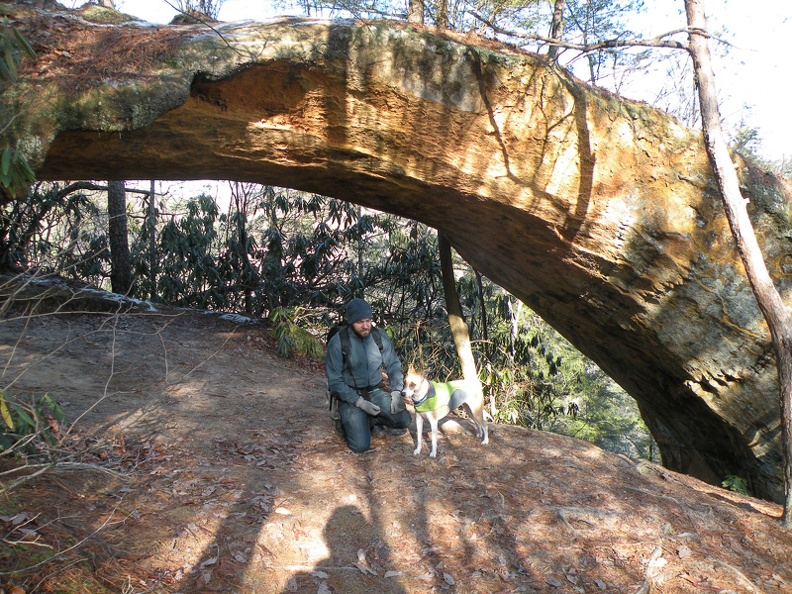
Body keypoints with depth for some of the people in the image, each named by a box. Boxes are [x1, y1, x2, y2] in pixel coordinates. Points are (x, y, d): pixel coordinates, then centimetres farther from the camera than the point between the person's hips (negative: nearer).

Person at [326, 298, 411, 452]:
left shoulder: (380, 336, -5)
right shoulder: (337, 342, -17)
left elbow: (393, 365, 5)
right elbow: (335, 381, -14)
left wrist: (396, 392, -11)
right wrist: (360, 402, -22)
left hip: (377, 391, 4)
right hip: (351, 395, -4)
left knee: (404, 420, -17)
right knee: (361, 445, -17)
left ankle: (373, 420, 11)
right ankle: (349, 422, 15)